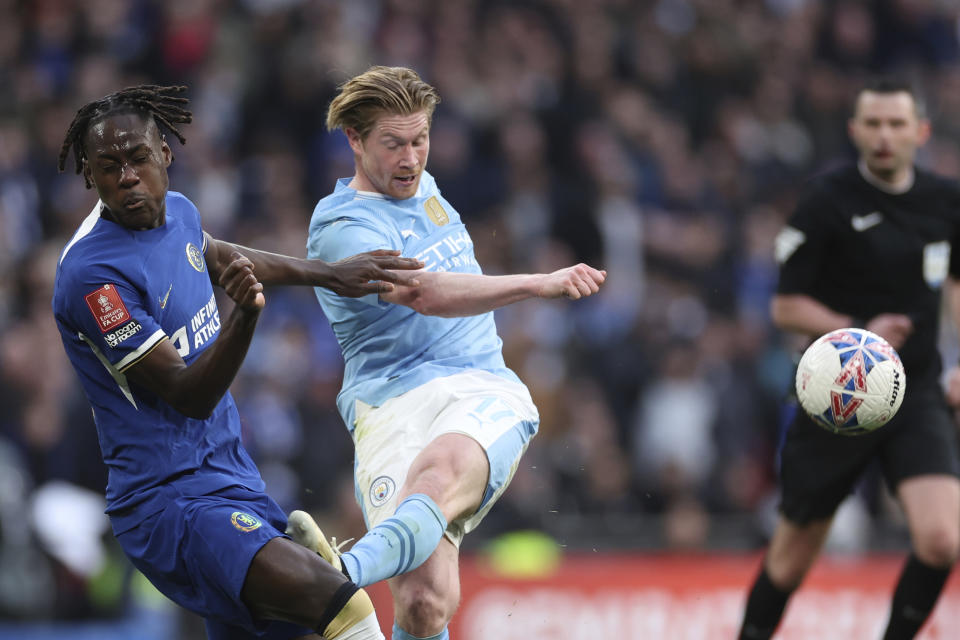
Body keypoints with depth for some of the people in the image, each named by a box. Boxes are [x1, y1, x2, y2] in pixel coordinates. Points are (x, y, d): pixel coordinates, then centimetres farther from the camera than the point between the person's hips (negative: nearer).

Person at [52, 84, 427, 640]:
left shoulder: (178, 212, 6)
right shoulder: (92, 274, -20)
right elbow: (189, 397, -20)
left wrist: (330, 274, 35)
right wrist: (246, 316, -36)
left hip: (233, 476, 9)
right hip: (168, 502, -9)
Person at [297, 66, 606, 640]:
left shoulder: (426, 189, 21)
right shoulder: (341, 227, -5)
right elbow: (423, 293, -22)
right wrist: (539, 284, -30)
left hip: (486, 394, 4)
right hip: (396, 400, -4)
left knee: (445, 467, -36)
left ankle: (344, 574, -60)